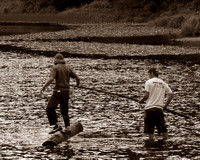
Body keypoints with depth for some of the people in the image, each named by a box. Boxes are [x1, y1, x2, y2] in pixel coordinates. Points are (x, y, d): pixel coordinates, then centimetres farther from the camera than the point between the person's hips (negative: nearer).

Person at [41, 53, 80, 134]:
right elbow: (77, 78, 13)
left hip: (58, 91, -6)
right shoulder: (68, 68, 12)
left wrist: (44, 87, -12)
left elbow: (51, 79, -20)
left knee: (50, 109, 0)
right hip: (66, 91, 6)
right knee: (64, 111, 14)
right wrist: (77, 84, 34)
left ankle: (56, 125, -11)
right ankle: (67, 128, 10)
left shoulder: (55, 68, -4)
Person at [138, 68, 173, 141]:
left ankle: (151, 141, 1)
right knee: (162, 127, 11)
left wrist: (141, 100, 9)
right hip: (159, 108, 4)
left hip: (150, 108, -4)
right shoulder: (164, 84, 13)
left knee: (149, 128, 2)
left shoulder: (149, 82, -1)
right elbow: (171, 95, 7)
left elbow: (146, 95, -9)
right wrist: (165, 105, 14)